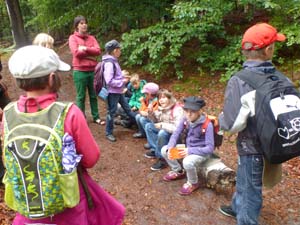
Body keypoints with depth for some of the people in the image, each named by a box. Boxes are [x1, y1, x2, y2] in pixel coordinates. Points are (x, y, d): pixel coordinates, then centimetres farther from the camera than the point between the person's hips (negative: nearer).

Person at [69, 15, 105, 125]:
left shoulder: (91, 38, 11)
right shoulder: (73, 38, 0)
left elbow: (98, 50, -3)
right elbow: (76, 52, -15)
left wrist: (85, 48, -13)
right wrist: (90, 53, -6)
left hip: (92, 70, 4)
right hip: (80, 71, -4)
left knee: (93, 95, 11)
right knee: (81, 96, 4)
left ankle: (96, 117, 20)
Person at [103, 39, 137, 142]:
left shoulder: (114, 61, 9)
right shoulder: (109, 63, -21)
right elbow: (109, 81, -26)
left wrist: (122, 76, 4)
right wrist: (122, 82, -20)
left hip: (119, 91, 9)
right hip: (113, 92, -9)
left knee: (127, 108, 20)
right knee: (112, 112, 3)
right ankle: (109, 133, 17)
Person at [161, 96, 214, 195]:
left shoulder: (207, 125, -26)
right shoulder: (185, 120, -9)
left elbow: (210, 148, -25)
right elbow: (175, 135, -4)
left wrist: (190, 151, -35)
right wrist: (170, 147, -25)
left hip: (202, 152, -6)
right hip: (188, 148, 6)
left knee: (187, 162, -36)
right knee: (164, 150, -4)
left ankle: (193, 183, -2)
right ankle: (179, 171, 20)